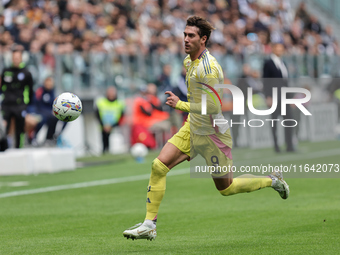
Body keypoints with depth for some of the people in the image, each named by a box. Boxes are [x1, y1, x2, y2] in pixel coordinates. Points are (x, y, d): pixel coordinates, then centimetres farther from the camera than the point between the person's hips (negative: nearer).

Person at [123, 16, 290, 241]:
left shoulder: (209, 68, -24)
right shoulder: (188, 61, 5)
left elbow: (212, 108, -26)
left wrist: (180, 105, -20)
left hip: (213, 134, -8)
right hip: (193, 129, 8)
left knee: (226, 188, 7)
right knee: (158, 166, -8)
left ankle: (273, 180, 31)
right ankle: (149, 225, -5)